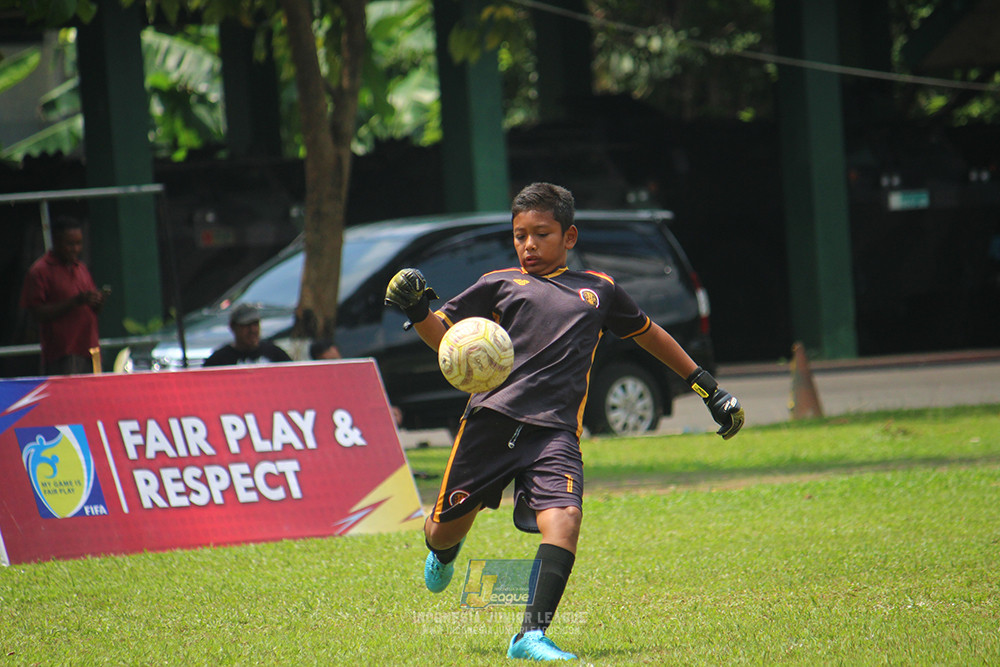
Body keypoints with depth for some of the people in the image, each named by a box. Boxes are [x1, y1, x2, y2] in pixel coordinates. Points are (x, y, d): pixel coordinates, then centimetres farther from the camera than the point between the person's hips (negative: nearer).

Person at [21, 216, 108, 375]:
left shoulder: (81, 268, 18)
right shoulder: (40, 271, -5)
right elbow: (38, 313, -12)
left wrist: (98, 301, 0)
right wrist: (76, 301, -19)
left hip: (89, 350, 7)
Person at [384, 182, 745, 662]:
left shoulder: (598, 290, 22)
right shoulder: (499, 285, 17)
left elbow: (648, 334, 35)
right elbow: (444, 338, 15)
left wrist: (706, 387, 36)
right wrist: (416, 311, -7)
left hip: (555, 432, 0)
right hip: (491, 419, 0)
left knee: (563, 518, -24)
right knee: (448, 527, 5)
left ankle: (532, 636, -27)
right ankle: (444, 550, 44)